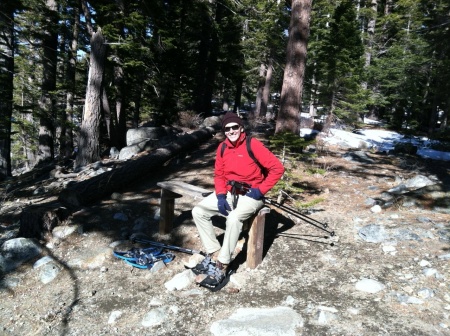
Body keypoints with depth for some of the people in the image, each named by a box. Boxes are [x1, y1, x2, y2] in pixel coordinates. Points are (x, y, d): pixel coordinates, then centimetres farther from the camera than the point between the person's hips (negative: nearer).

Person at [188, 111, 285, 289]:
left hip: (251, 195, -7)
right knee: (198, 211, -8)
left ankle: (221, 267, -22)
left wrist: (261, 190, -16)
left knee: (234, 218, -34)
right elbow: (219, 175, 10)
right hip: (229, 193, 7)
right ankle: (214, 253, -2)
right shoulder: (222, 148, 4)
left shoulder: (253, 145, -14)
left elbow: (277, 168, -15)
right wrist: (221, 196, -6)